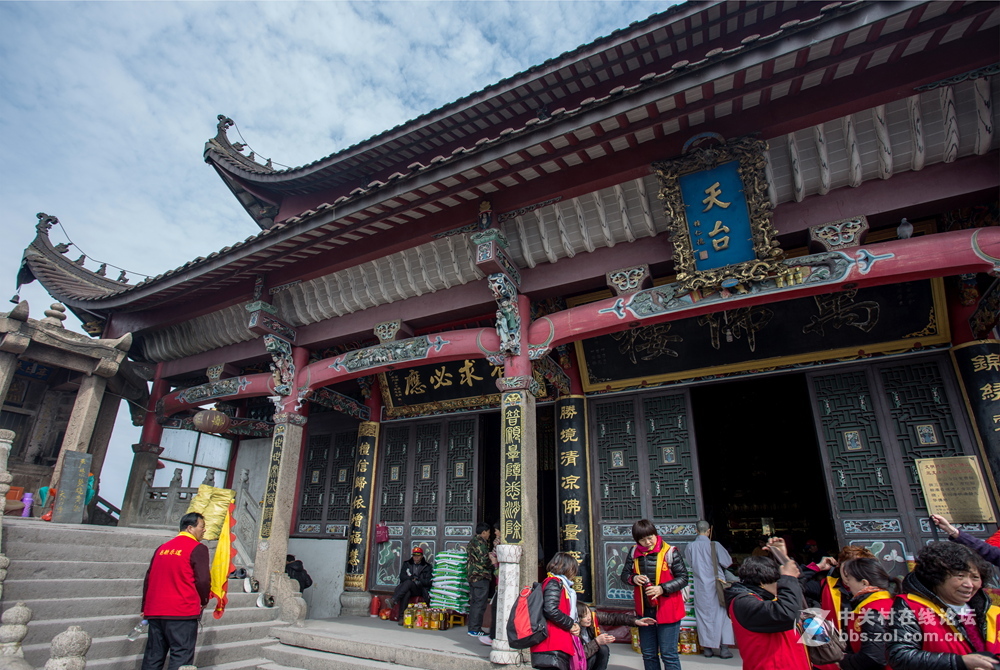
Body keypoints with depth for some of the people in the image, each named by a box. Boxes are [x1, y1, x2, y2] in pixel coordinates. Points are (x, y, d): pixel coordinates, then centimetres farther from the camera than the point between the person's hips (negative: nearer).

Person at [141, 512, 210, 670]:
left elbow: (148, 578, 17)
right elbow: (203, 580, -12)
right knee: (181, 657, -3)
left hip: (154, 611, 7)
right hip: (182, 611, -7)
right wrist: (204, 601, 6)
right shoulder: (197, 548, -8)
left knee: (153, 657, 15)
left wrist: (145, 607, 25)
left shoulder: (162, 548, 13)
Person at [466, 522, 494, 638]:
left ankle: (472, 628, 19)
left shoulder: (471, 542, 16)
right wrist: (493, 563, -2)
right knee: (480, 603, -4)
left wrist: (489, 555, 17)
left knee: (473, 602, 14)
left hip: (472, 575, 10)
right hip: (481, 576, -10)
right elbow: (484, 561, -20)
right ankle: (475, 630, -2)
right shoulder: (480, 542, -14)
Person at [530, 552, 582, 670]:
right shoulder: (553, 582, -8)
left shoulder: (563, 585, 24)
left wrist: (575, 624, 5)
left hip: (561, 647, 10)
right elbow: (551, 610, -21)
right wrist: (571, 624, -9)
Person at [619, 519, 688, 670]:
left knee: (668, 655, 0)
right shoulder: (634, 552, 2)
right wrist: (633, 578, -13)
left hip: (667, 611, -4)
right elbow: (624, 574, 9)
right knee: (648, 655, 15)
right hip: (644, 611, 5)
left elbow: (683, 578, -9)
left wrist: (662, 589, -21)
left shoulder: (669, 552, -12)